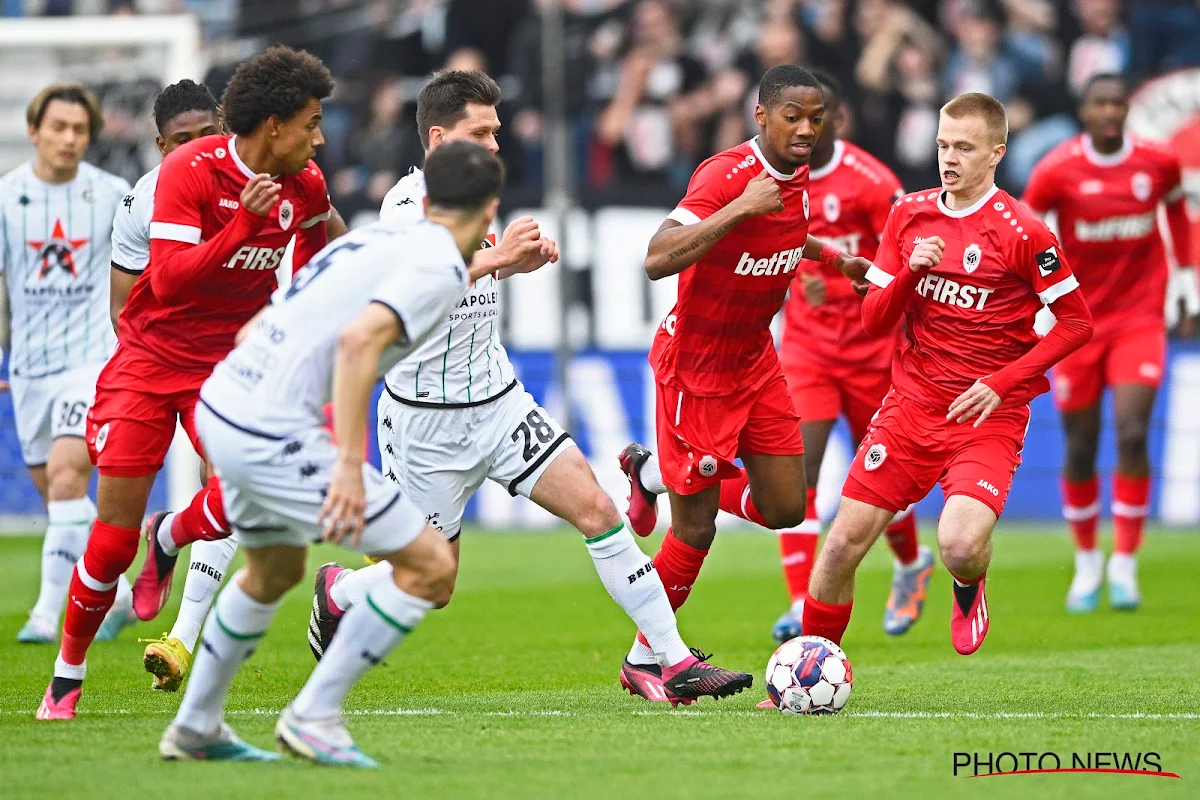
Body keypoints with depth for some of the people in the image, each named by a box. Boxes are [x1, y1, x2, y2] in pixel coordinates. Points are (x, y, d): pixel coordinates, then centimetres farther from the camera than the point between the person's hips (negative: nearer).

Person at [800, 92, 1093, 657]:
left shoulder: (1021, 232, -9)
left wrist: (1001, 383, -13)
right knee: (843, 545, -2)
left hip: (987, 418, -4)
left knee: (960, 547, -26)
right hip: (910, 408, 4)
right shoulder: (909, 214, 6)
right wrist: (910, 271, -12)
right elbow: (872, 321, 7)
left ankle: (968, 588, 12)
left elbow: (1076, 323, -5)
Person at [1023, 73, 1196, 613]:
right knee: (1080, 448, 4)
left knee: (1132, 435, -14)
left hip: (1139, 317, 0)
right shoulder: (1057, 170, -11)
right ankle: (1086, 563, 25)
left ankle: (1125, 564, -3)